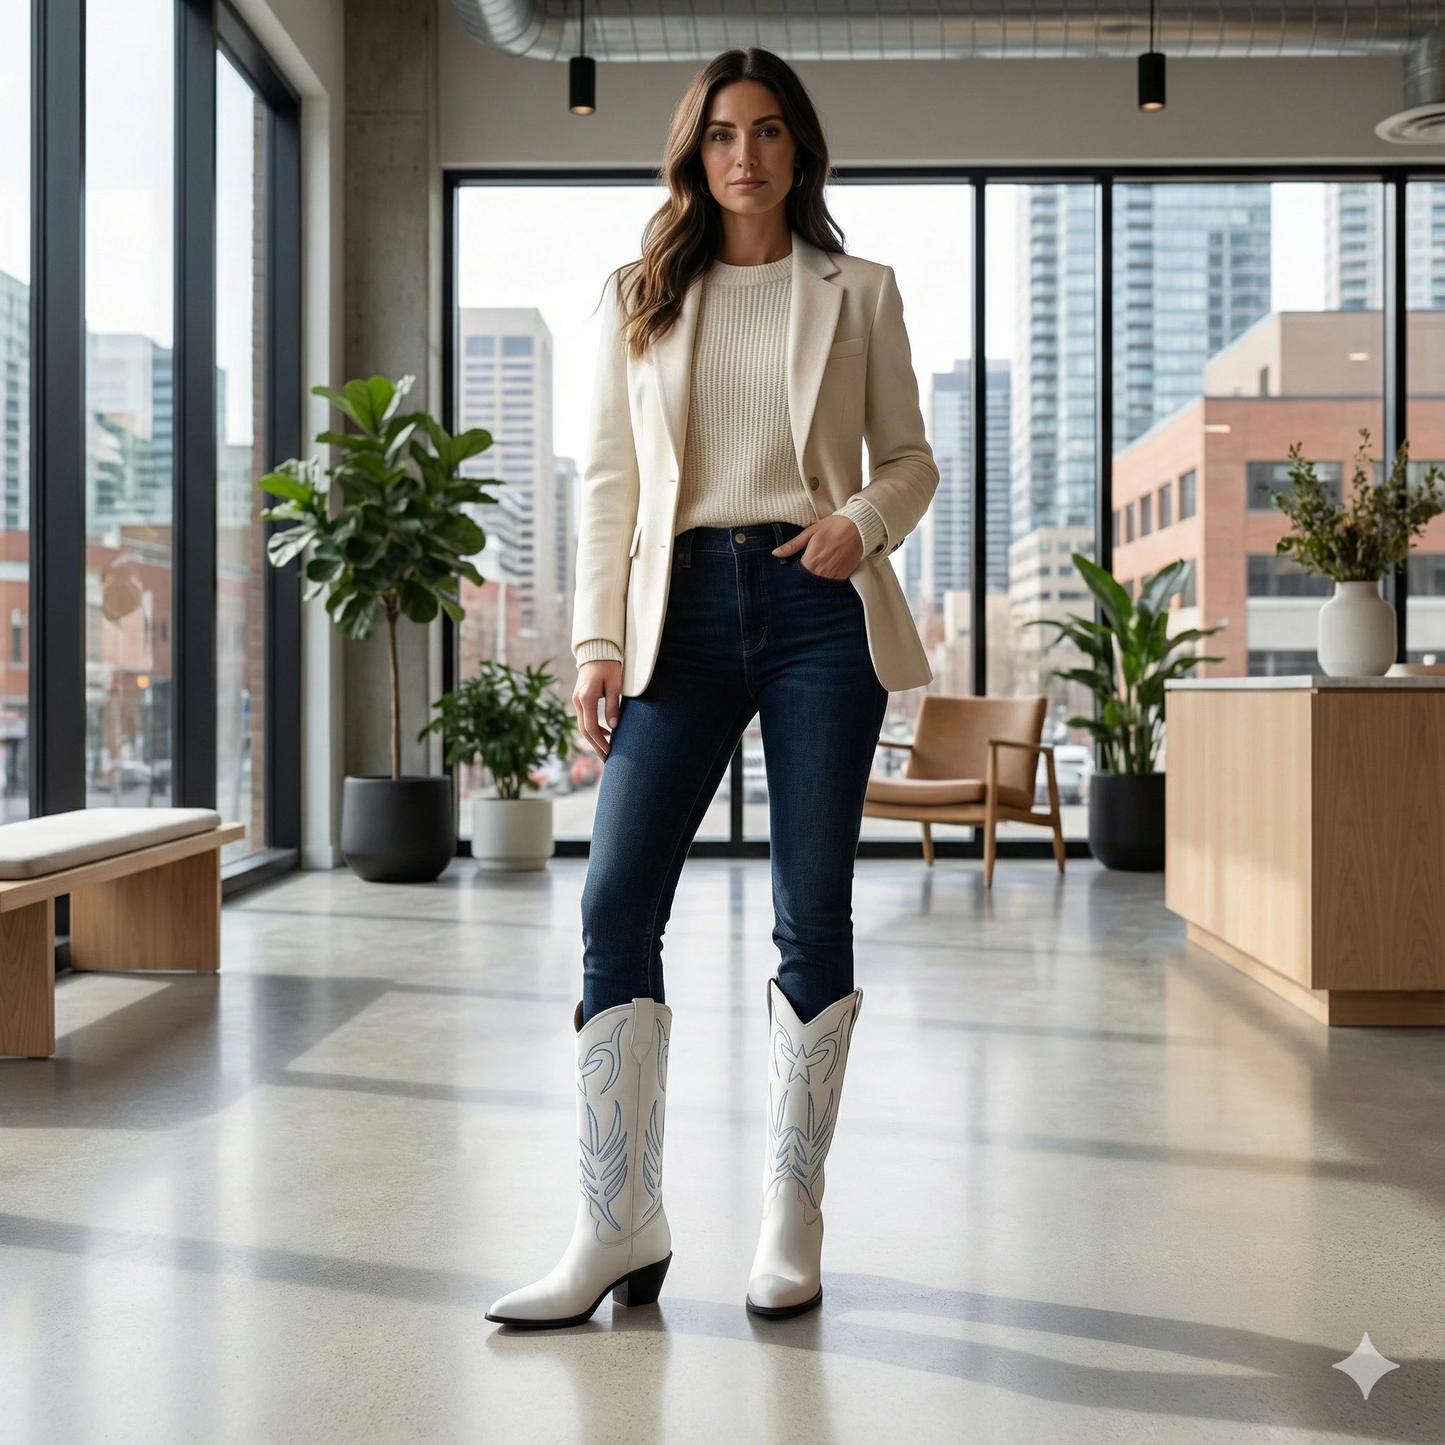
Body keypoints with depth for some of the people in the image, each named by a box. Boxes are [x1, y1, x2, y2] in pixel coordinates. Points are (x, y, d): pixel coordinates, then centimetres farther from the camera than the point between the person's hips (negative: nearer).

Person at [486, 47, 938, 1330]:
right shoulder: (637, 298, 14)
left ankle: (792, 1220, 13)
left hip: (817, 608, -1)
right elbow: (610, 480, 10)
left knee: (813, 916, 1)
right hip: (683, 610, 1)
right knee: (615, 904, -8)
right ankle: (619, 1226, 1)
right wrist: (599, 643, 0)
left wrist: (864, 523, -11)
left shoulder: (858, 293, 12)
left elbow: (910, 457, 12)